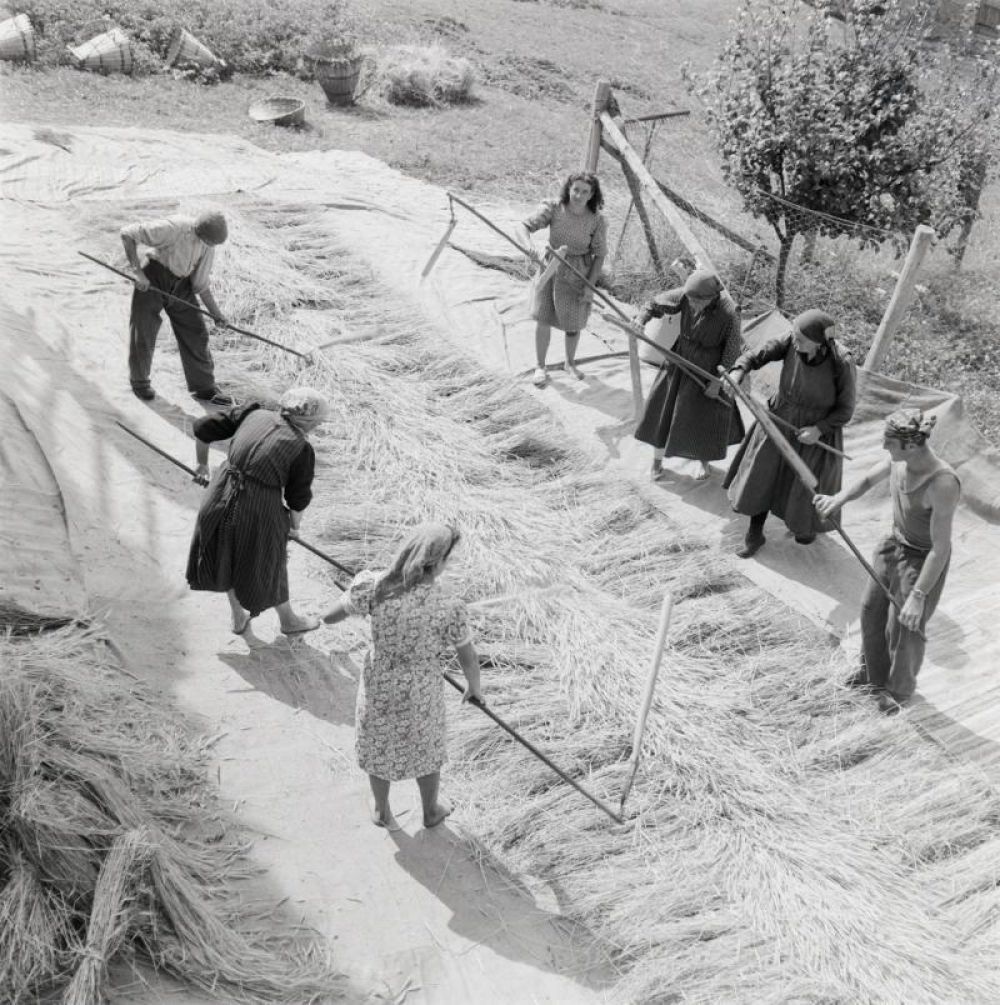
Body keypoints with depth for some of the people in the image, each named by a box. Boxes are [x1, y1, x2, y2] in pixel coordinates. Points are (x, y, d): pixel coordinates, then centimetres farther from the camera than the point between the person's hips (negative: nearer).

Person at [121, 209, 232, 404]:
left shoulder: (208, 247, -7)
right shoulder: (172, 228, -26)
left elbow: (201, 284, 1)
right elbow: (127, 233, -21)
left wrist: (216, 313, -9)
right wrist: (138, 271, -25)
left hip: (181, 285, 5)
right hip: (152, 279, -4)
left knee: (196, 332, -1)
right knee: (143, 332, 4)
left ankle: (204, 387, 8)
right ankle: (139, 381, 26)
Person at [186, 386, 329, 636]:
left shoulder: (253, 414, -2)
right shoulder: (302, 449, -12)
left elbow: (203, 428, 2)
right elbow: (298, 499, -2)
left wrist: (202, 464, 18)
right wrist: (295, 526, 17)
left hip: (222, 496, 4)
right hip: (259, 512, -4)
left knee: (225, 557, 30)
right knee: (268, 566, 22)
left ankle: (239, 617, 49)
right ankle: (288, 620, 48)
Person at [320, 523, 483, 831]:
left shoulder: (376, 586, -26)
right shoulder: (449, 605, -27)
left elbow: (329, 617, -12)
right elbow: (468, 657, -13)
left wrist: (361, 586, 6)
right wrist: (474, 686, 9)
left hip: (379, 687, 1)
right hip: (422, 693, -1)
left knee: (379, 748, 28)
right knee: (426, 751, 28)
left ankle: (382, 812, 51)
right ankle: (431, 811, 52)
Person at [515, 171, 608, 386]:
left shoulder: (597, 220, -15)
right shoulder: (553, 208, -15)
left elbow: (599, 255, -7)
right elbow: (523, 227, -20)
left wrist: (590, 286, -12)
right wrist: (529, 247, -40)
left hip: (578, 273, 0)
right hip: (551, 266, 0)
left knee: (573, 322, 11)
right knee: (543, 318, 0)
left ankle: (570, 363, 36)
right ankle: (540, 367, 16)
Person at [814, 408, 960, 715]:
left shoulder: (942, 483, -35)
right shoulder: (898, 461, -15)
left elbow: (941, 548, -30)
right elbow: (868, 481, 7)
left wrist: (919, 596, -27)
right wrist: (837, 499, -12)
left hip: (922, 562, -7)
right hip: (894, 545, 7)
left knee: (903, 629, 11)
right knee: (872, 611, 22)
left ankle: (900, 690, 41)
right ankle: (874, 673, 51)